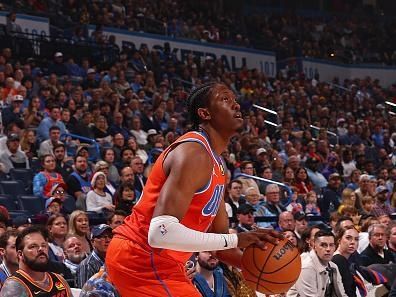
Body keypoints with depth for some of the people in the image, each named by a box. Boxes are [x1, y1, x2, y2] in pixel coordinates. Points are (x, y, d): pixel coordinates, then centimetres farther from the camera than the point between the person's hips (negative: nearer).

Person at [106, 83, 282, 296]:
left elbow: (220, 242, 20)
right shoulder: (193, 153, -18)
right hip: (143, 258, -11)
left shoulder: (216, 166, 15)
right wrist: (236, 239, -27)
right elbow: (161, 232, -30)